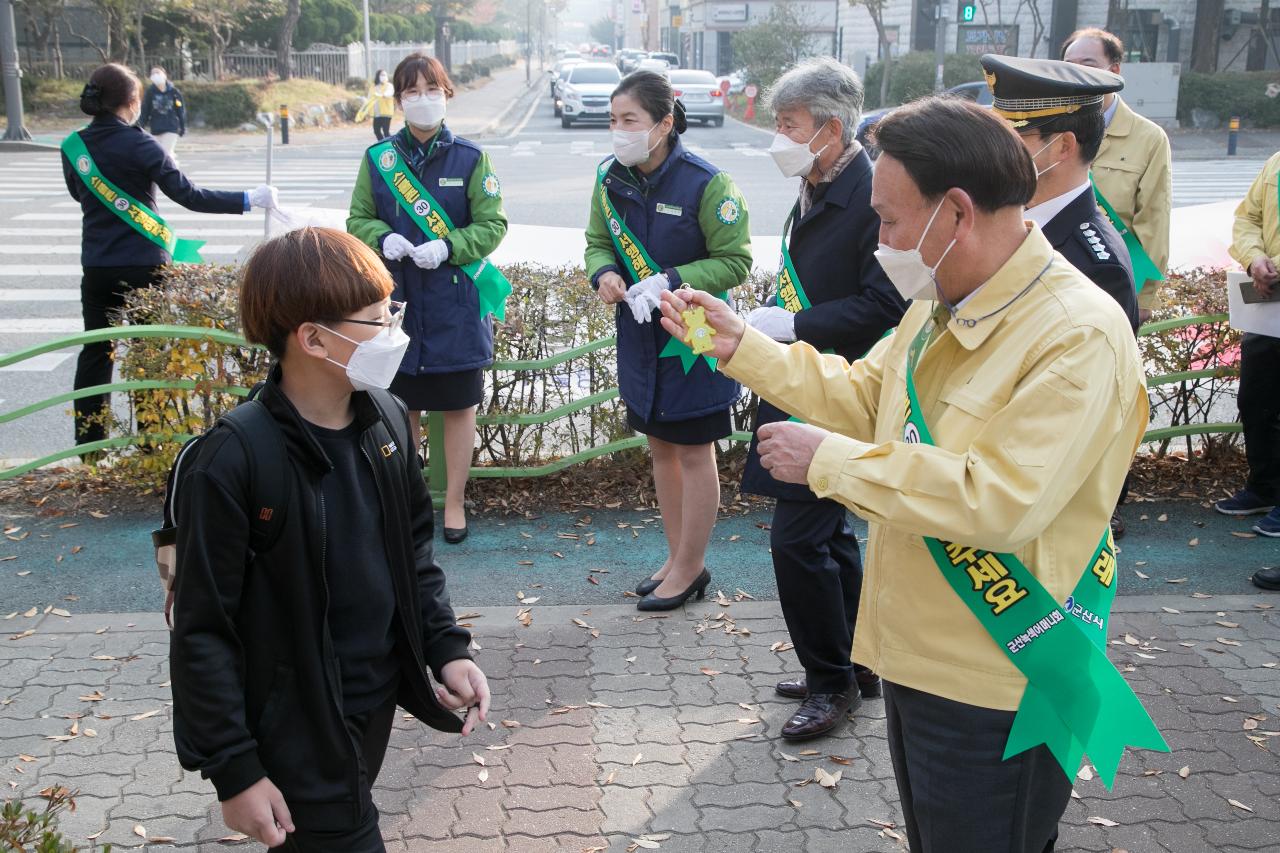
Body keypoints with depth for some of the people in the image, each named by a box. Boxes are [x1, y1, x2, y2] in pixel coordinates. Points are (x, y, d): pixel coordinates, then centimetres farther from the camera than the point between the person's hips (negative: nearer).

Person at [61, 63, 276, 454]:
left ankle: (88, 443, 17)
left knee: (95, 350, 13)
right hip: (144, 265, -4)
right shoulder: (138, 144, -14)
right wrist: (248, 199, -12)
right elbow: (190, 196, -16)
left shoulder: (73, 146, 0)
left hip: (97, 266, 4)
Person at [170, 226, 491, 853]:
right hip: (298, 728, -6)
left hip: (378, 704, 6)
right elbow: (202, 632, -17)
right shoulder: (234, 464, -24)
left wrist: (446, 647, 1)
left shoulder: (385, 419, -4)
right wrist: (234, 771, -14)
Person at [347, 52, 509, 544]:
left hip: (456, 304, -1)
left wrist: (447, 247, -19)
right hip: (397, 300, 2)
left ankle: (454, 502, 23)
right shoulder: (378, 158, 2)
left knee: (459, 406, 8)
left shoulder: (469, 158, -4)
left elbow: (492, 225, -3)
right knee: (402, 407, 11)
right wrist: (384, 240, -14)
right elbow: (358, 220, 8)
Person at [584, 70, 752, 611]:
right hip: (640, 338, 6)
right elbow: (598, 242, 10)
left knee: (694, 453, 7)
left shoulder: (706, 183, -19)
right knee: (660, 447, 17)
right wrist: (604, 273, -13)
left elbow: (735, 261, -15)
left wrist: (671, 283, -26)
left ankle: (689, 569, 21)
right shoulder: (610, 179, -2)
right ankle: (680, 558, 33)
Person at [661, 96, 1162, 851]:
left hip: (995, 688, -8)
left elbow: (999, 502, -33)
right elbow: (862, 397, 13)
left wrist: (829, 460, -25)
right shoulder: (942, 306, 4)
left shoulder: (1079, 338, -26)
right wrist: (740, 346, 6)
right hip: (917, 653, 9)